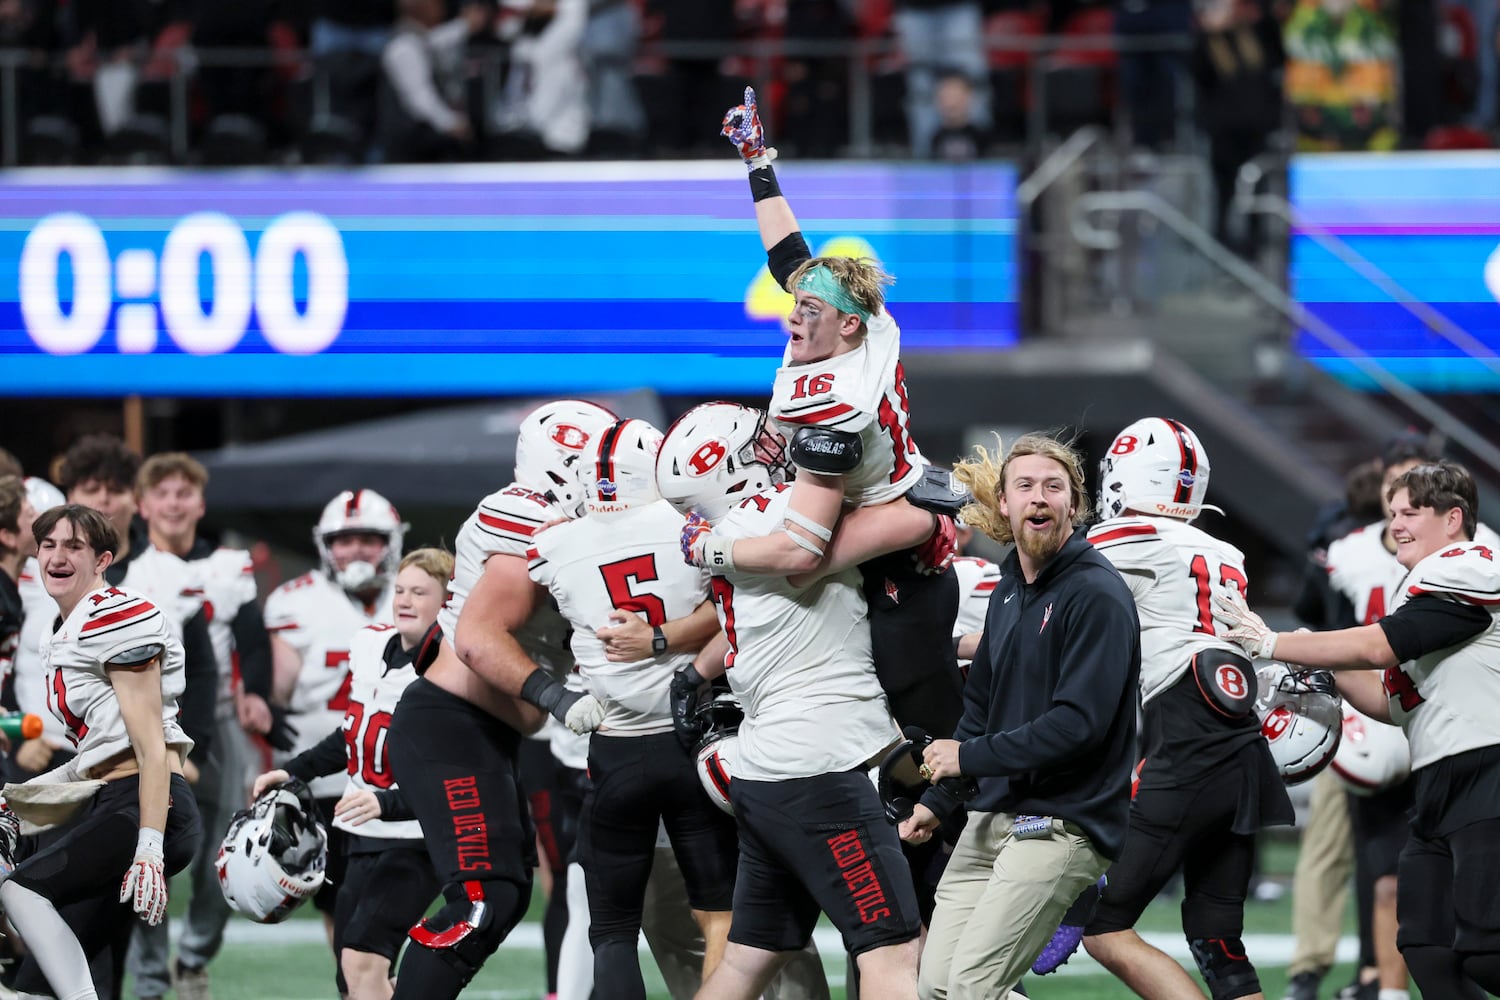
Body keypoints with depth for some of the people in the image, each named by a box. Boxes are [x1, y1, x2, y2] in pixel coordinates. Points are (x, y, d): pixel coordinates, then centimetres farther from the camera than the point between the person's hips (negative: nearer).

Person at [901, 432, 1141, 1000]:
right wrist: (936, 802, 18)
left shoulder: (1097, 595, -12)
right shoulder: (1009, 589, 15)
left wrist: (970, 757, -14)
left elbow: (1078, 723, -20)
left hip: (1063, 823, -9)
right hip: (991, 820, 9)